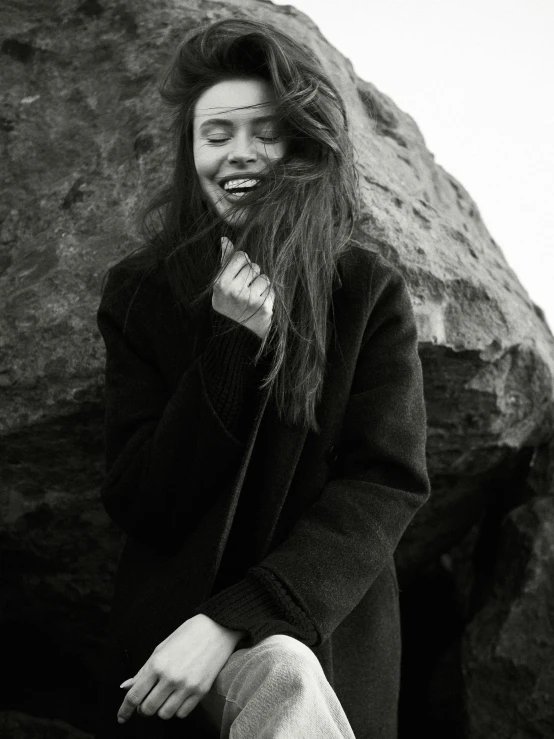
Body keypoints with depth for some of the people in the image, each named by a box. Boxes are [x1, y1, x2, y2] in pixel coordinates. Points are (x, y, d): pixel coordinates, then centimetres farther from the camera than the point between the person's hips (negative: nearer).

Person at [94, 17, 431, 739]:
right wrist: (235, 344, -18)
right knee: (285, 681, -29)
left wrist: (235, 619, -21)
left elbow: (388, 485, -10)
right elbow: (138, 506, -6)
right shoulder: (140, 292, 0)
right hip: (177, 615, 0)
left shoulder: (370, 291, -2)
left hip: (327, 623, 0)